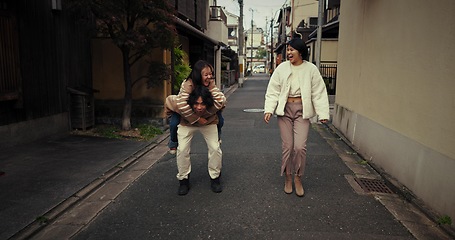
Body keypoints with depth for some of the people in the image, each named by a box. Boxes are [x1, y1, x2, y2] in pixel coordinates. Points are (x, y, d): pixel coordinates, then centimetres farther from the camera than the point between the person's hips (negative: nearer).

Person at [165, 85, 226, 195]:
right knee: (182, 150, -10)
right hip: (186, 124, 0)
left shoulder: (215, 105, -41)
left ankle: (215, 179, 12)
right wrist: (170, 113, -1)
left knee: (215, 148, -9)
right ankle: (184, 180, 10)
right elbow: (168, 100, -20)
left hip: (208, 123, 1)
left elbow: (222, 97, -16)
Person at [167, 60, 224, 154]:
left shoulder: (210, 83, -25)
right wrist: (197, 119, -43)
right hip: (183, 111, -3)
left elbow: (220, 100, -35)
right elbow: (182, 105, -49)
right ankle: (173, 143, 11)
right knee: (174, 123, -24)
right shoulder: (188, 85, -38)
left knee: (220, 120, -10)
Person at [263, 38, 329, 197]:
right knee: (287, 146, 6)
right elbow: (273, 91, -1)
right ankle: (288, 178, 24)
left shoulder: (311, 69, -3)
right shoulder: (282, 68, -1)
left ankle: (298, 178, 16)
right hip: (285, 110, 1)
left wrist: (322, 113, -6)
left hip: (302, 110, -1)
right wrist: (268, 109, -11)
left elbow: (318, 93, -1)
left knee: (300, 146, -7)